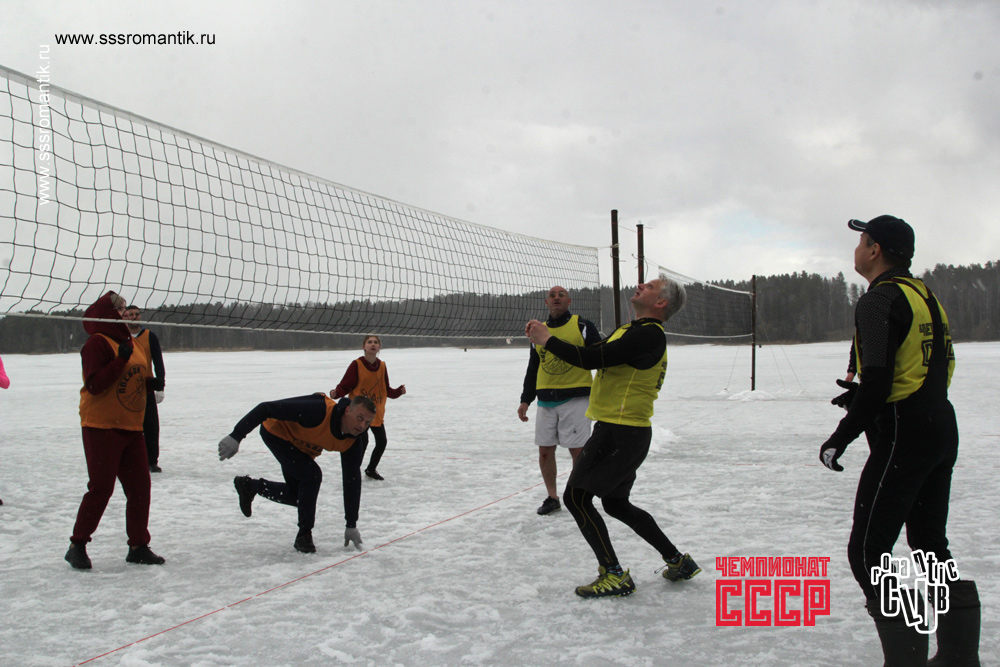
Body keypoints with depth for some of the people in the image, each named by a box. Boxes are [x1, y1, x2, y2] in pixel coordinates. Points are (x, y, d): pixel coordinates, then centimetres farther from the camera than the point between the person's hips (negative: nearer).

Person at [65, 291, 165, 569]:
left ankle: (138, 546, 17)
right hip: (101, 427, -8)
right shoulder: (98, 343, -12)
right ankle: (77, 546, 8)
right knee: (101, 487, -7)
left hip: (131, 428, 8)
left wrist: (149, 383, 5)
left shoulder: (130, 343, 15)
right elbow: (94, 385, -21)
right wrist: (120, 359, -27)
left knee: (139, 486, 8)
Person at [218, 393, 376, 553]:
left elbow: (352, 482, -13)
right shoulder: (318, 411, -42)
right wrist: (236, 437, -43)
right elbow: (266, 409, -40)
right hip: (277, 432, -7)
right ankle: (304, 536, -7)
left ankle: (249, 485, 39)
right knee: (311, 475, -24)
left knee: (297, 496, 14)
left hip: (301, 448, 7)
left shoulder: (353, 442, -21)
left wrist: (352, 526, -11)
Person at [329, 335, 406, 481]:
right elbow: (345, 386, -11)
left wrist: (399, 391, -8)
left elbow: (386, 390, 8)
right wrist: (336, 393, -30)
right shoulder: (357, 365, -11)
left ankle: (371, 469, 34)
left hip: (376, 412, 5)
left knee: (382, 442, 10)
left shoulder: (382, 366, 3)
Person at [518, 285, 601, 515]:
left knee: (577, 451, -4)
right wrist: (525, 400, 14)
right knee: (545, 451, 6)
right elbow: (532, 369, 19)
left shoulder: (583, 326, 0)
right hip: (546, 401, 4)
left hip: (575, 399, -4)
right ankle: (552, 498, 22)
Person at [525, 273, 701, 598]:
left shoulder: (648, 334, -18)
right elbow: (594, 354, 15)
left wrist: (547, 340, -14)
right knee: (616, 504, 19)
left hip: (621, 433, -10)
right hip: (616, 429, 10)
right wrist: (545, 336, 4)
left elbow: (593, 359, -24)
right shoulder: (630, 329, 16)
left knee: (576, 496, -6)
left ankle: (614, 575, -1)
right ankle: (678, 561, 26)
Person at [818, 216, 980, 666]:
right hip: (943, 430, 10)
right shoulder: (926, 296, 14)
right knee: (931, 546, 18)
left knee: (867, 553, -3)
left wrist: (841, 437, -14)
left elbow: (877, 382, -22)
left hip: (903, 437, -9)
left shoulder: (880, 300, -13)